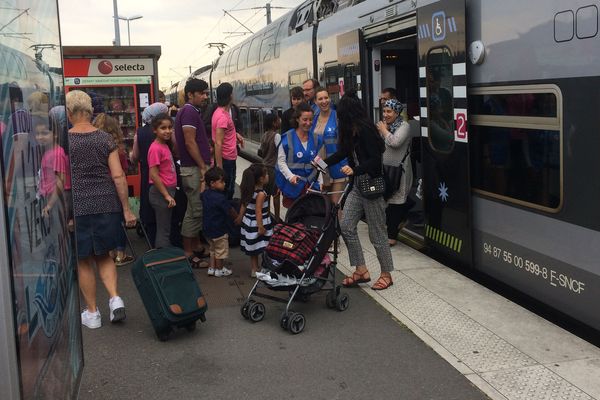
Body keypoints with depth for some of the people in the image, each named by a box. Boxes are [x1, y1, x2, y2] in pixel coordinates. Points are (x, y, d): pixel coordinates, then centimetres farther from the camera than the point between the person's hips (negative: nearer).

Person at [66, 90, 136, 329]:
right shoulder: (105, 139, 1)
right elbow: (118, 176, -3)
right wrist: (126, 210, 2)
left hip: (77, 207, -2)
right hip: (107, 204, 2)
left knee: (84, 261, 10)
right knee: (103, 255, 20)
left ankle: (92, 313, 17)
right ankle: (115, 298, 1)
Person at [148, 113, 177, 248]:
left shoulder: (165, 145, 8)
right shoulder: (155, 148, -18)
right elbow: (154, 175, -20)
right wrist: (167, 195, -18)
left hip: (168, 191, 9)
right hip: (161, 193, -9)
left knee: (166, 228, 17)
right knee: (164, 231, -2)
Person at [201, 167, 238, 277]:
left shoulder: (205, 194, -4)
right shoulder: (220, 198, -26)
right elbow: (230, 211, -17)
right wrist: (238, 218, -2)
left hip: (207, 228, 8)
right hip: (219, 230, -8)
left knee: (213, 249, 25)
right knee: (221, 250, 12)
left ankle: (211, 268, 31)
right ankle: (219, 270, 25)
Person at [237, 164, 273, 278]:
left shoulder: (249, 190, 3)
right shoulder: (261, 194, -21)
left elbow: (244, 205, 11)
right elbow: (258, 211, -23)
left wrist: (240, 218, 22)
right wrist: (260, 227, -21)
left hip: (249, 222, 9)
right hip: (256, 223, -9)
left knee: (254, 249, 16)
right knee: (261, 247, 0)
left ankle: (254, 269, 25)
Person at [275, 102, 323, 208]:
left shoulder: (316, 138, 6)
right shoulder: (287, 138, -6)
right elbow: (281, 161, -5)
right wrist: (291, 176, -19)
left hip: (310, 184, 3)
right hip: (291, 185, -3)